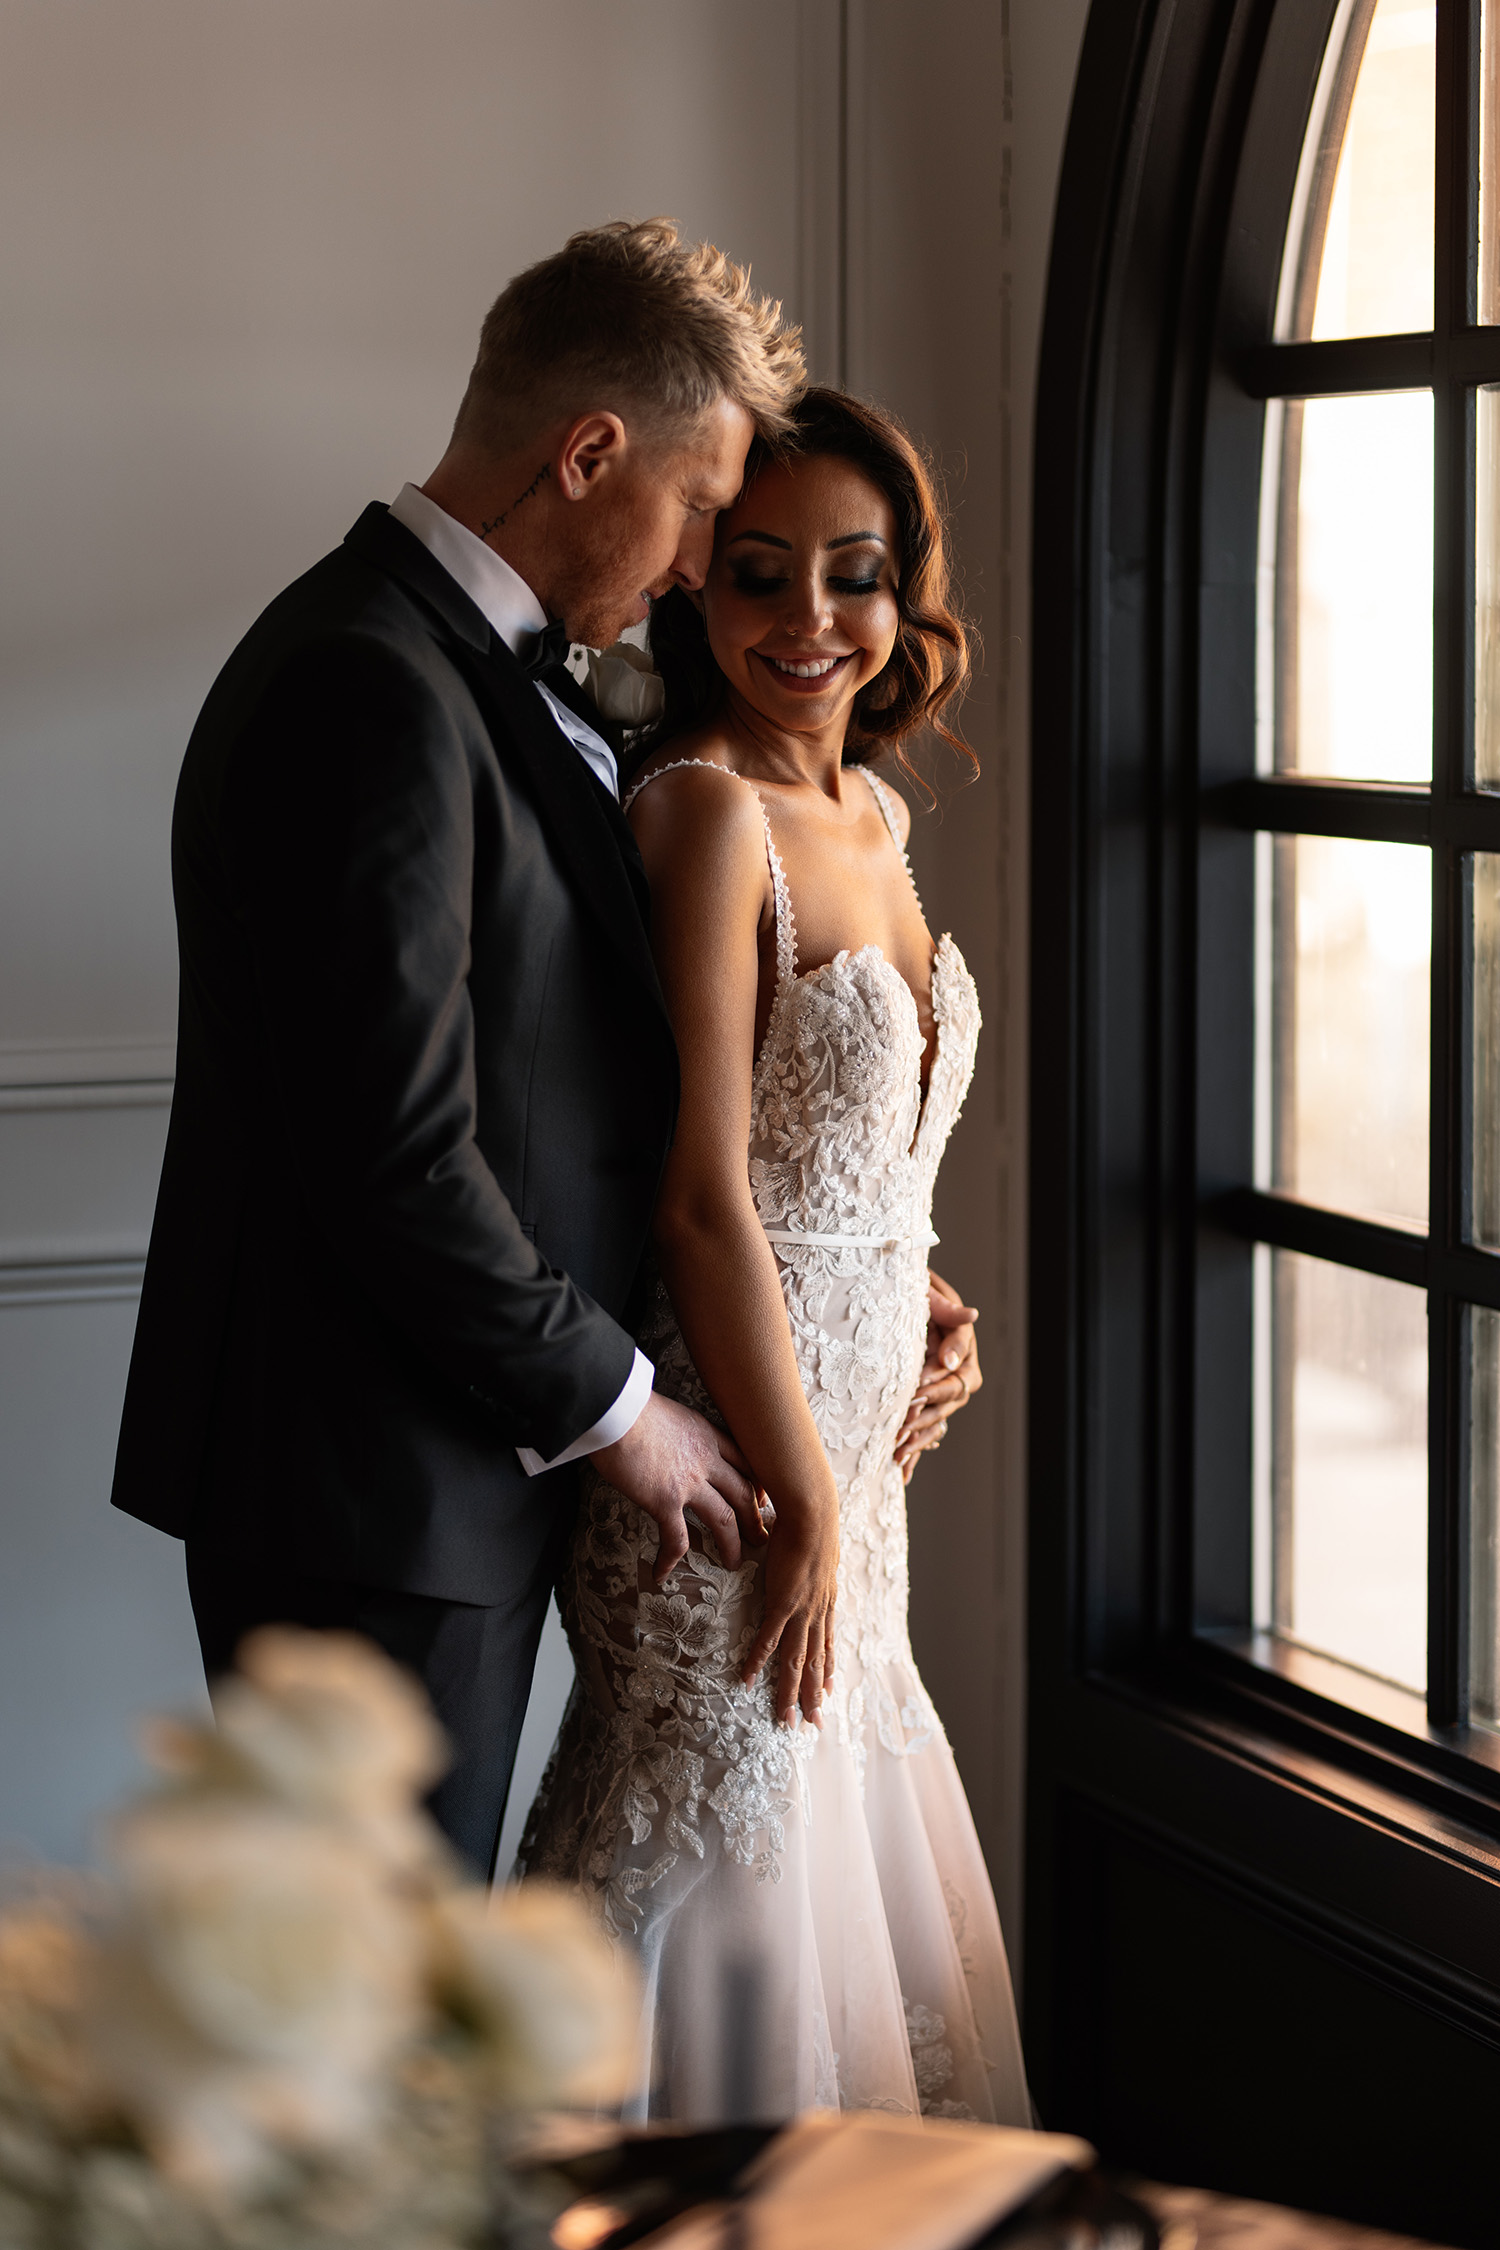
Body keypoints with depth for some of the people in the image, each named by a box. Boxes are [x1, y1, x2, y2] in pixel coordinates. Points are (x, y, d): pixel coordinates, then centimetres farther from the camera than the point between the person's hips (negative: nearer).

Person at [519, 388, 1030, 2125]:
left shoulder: (866, 809, 9)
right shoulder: (706, 810, -18)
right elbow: (704, 1196, -21)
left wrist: (927, 1310, 8)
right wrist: (806, 1509, -18)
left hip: (843, 1438, 9)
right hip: (737, 1455, -9)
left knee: (834, 1841, 18)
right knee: (722, 1862, 2)